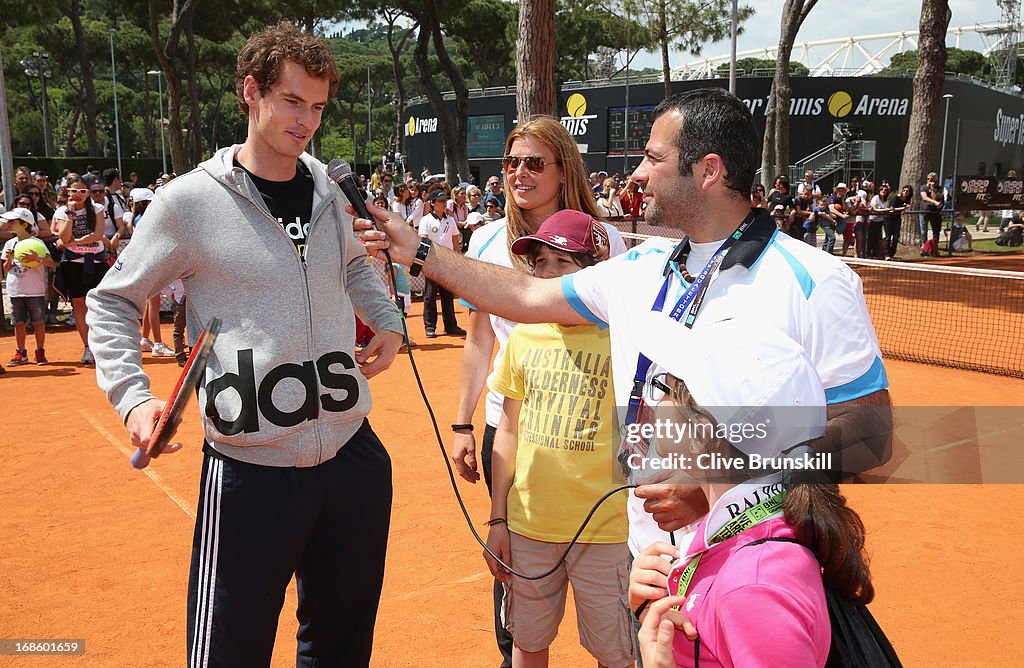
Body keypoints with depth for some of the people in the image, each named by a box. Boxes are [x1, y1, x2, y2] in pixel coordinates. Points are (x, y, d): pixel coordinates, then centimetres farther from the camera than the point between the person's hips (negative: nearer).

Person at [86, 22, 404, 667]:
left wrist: (389, 322, 12)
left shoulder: (328, 191, 6)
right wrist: (132, 396, -10)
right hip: (249, 473, -4)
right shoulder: (189, 201, -8)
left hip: (354, 460, 5)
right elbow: (114, 302, 3)